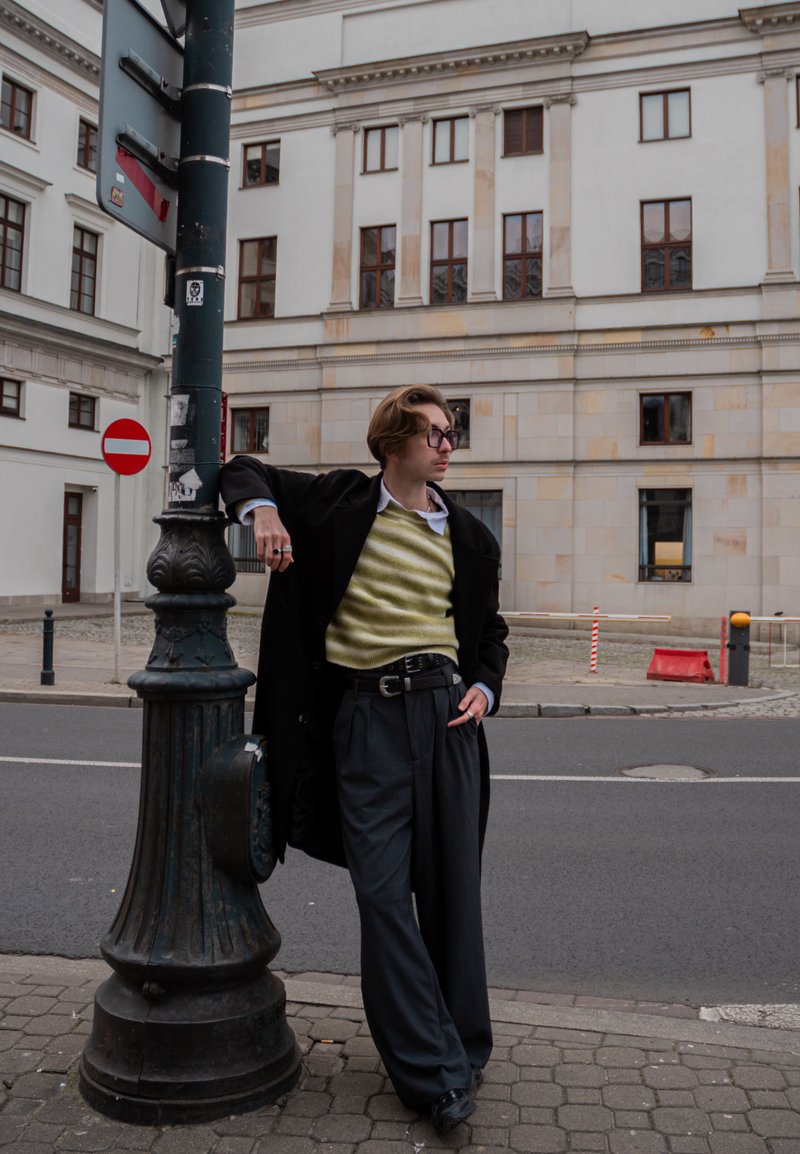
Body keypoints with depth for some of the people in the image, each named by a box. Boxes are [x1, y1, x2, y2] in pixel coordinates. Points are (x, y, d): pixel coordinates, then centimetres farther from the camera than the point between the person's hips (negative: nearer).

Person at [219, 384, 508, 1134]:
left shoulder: (469, 538, 11)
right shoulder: (343, 500, 5)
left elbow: (490, 631, 22)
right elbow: (243, 473, 15)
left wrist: (485, 689, 3)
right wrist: (262, 510, -7)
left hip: (445, 708, 2)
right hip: (365, 715, -2)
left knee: (451, 889, 7)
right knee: (383, 892, -4)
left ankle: (462, 1051, 24)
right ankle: (435, 1072, 6)